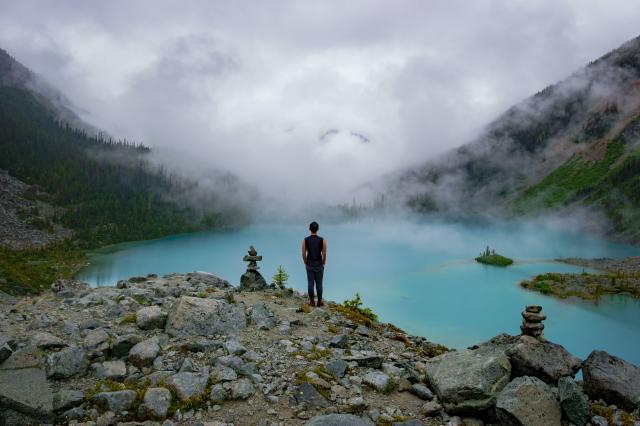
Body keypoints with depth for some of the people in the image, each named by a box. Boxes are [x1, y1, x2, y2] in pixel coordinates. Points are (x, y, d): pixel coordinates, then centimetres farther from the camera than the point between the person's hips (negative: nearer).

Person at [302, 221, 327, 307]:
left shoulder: (305, 240, -8)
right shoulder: (322, 240, -10)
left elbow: (303, 254, -3)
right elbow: (324, 254, -6)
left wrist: (306, 263, 12)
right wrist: (323, 264, 9)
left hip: (309, 265, 1)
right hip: (319, 265, -1)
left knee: (310, 283, 7)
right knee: (319, 283, 7)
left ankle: (312, 301, 11)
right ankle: (319, 301, 13)